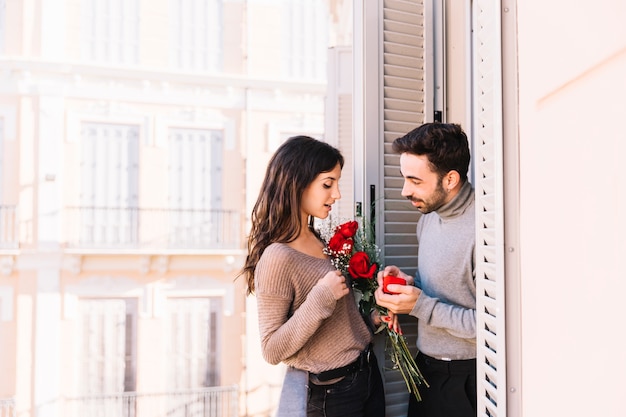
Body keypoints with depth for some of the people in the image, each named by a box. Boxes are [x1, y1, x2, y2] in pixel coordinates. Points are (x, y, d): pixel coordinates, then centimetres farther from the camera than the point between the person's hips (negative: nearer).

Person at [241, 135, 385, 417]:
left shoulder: (322, 242, 1)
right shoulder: (277, 257, -22)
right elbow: (272, 350, -21)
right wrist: (320, 298, -28)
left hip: (367, 370, 7)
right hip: (330, 392, -7)